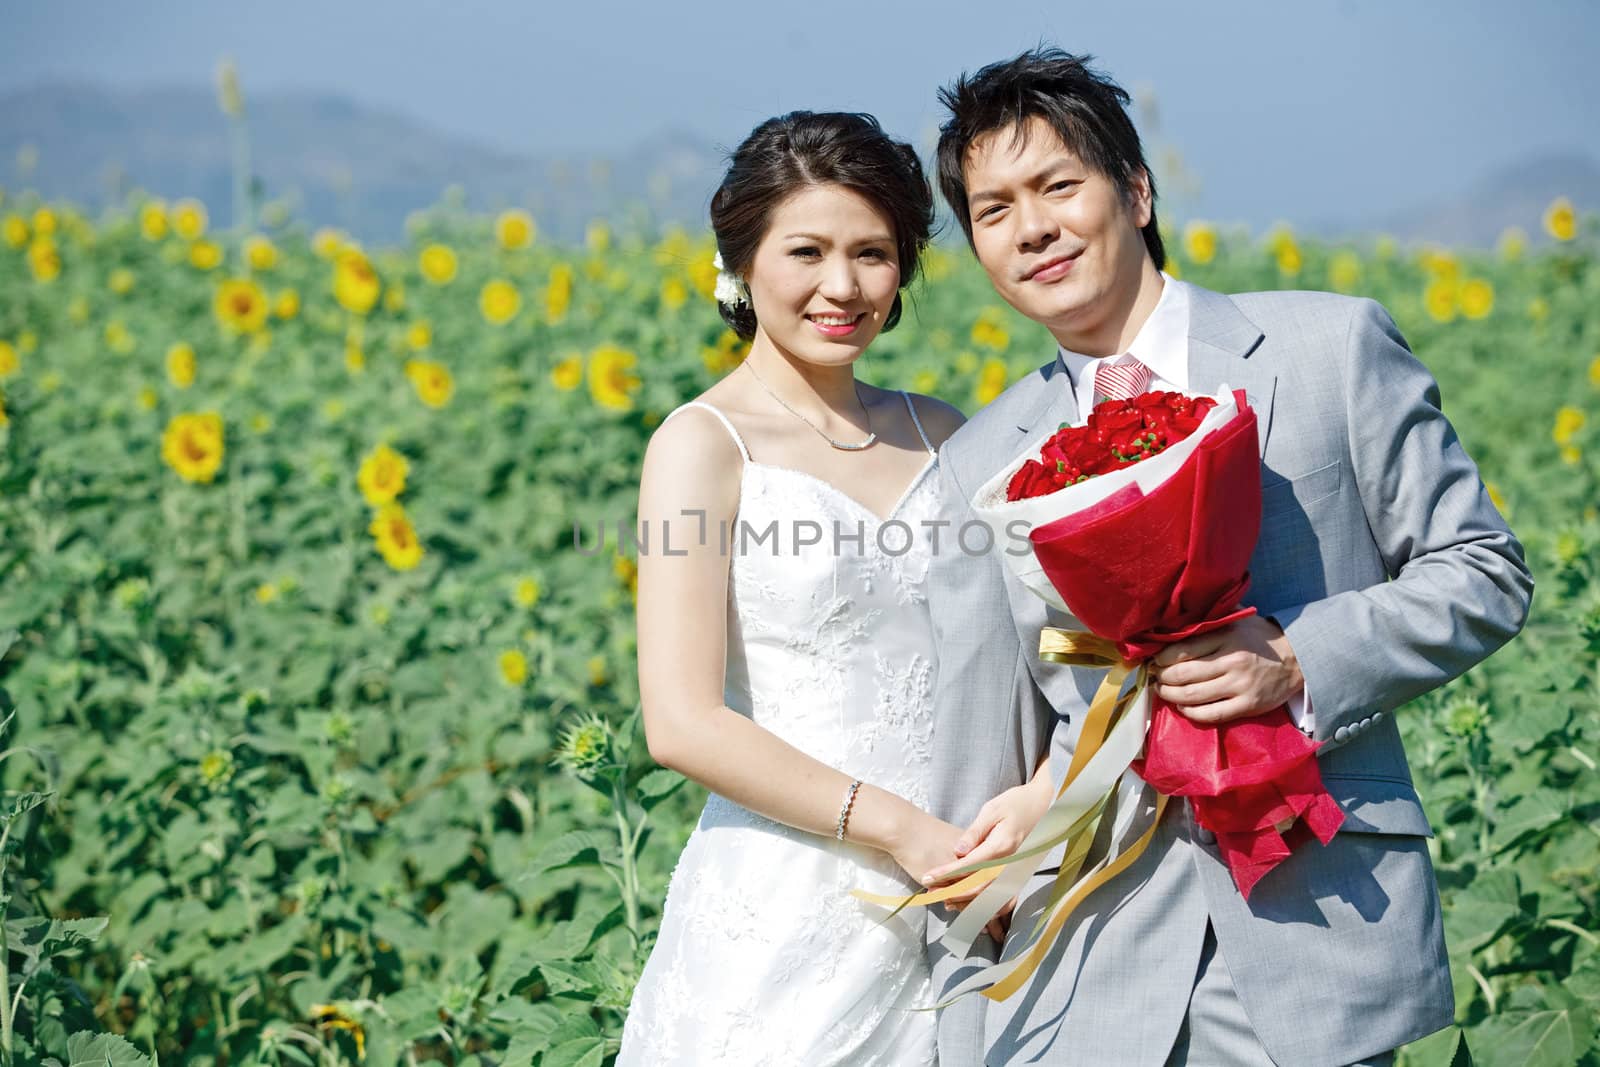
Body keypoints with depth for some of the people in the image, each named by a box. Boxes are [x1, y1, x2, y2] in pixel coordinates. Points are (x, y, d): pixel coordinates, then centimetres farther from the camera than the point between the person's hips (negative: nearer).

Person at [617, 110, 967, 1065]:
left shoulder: (941, 435, 9)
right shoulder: (705, 444, -6)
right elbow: (685, 724, -13)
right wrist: (902, 828, -16)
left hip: (946, 909, 4)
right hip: (788, 921, -4)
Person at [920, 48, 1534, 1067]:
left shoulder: (1334, 347, 1)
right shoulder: (978, 466, 9)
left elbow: (1484, 575, 2)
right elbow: (977, 755, 10)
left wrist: (1298, 660, -15)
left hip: (1315, 943, -2)